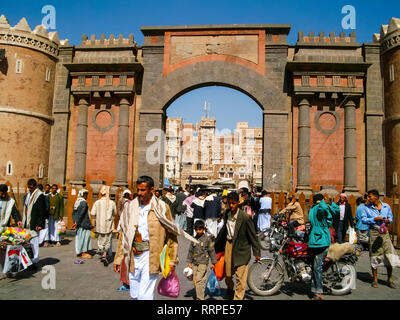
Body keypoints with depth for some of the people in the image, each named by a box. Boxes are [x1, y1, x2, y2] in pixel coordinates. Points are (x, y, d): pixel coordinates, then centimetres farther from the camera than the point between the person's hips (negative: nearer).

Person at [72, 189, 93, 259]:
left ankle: (79, 252, 20)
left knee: (79, 236, 13)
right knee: (85, 236, -1)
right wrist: (77, 222, -15)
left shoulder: (76, 202, 11)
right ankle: (83, 252, 2)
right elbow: (81, 214, -20)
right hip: (83, 223, -9)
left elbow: (73, 213, 14)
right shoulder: (84, 203, -16)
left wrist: (75, 221, 13)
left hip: (78, 223, 9)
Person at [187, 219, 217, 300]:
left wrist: (213, 262, 3)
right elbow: (190, 251, 15)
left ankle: (200, 298, -6)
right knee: (195, 281, 7)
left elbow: (212, 251, 1)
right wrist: (189, 262, 13)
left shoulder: (207, 238, -3)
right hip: (194, 263, 5)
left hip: (203, 263, -5)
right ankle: (199, 295, 22)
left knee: (199, 280, -12)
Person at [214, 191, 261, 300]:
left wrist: (256, 253, -7)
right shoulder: (227, 214, 1)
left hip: (241, 248, -5)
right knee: (228, 274, 16)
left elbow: (252, 235, -10)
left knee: (240, 277, -2)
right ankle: (230, 289, 47)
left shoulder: (245, 217, -17)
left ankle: (238, 297, 14)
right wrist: (216, 245, 22)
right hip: (228, 245, 5)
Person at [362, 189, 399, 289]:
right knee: (374, 254, 2)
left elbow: (391, 217, 17)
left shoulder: (386, 206, 9)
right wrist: (374, 219, -12)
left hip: (384, 232, 1)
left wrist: (388, 220, -5)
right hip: (374, 232, -1)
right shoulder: (367, 208, 4)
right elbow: (363, 219, 0)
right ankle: (375, 279, 14)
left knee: (389, 254, -5)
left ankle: (389, 279, 12)